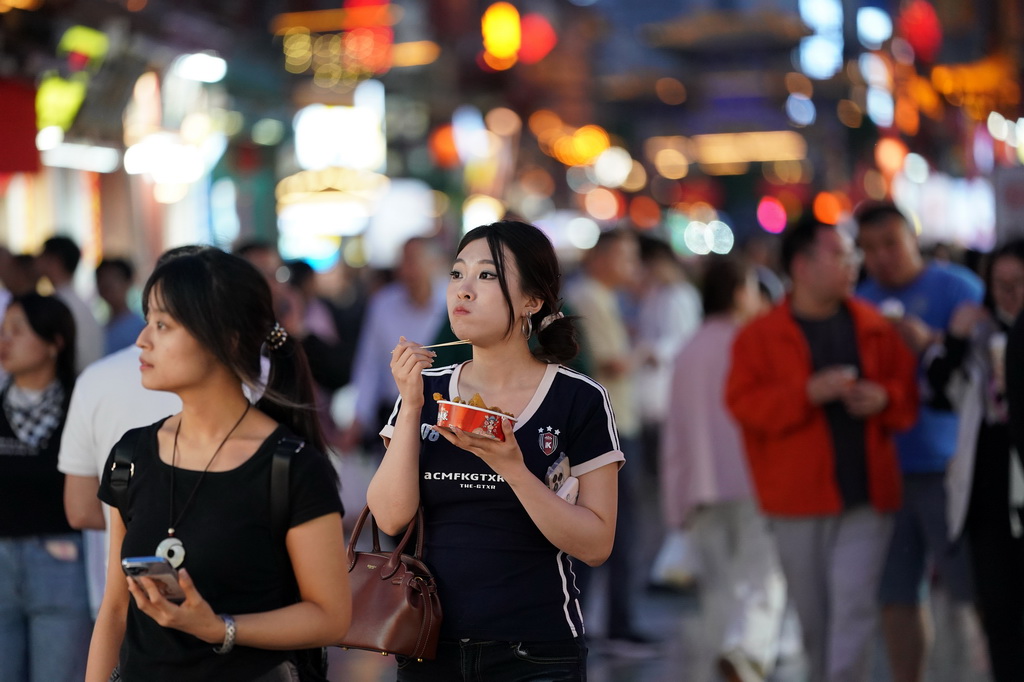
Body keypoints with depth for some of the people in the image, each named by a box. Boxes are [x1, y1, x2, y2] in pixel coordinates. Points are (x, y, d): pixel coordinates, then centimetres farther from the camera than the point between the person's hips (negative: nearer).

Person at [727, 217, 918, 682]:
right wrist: (807, 393, -19)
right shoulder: (760, 337, 0)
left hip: (866, 495, 1)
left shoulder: (874, 329, 9)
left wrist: (885, 398, -8)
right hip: (799, 498, -1)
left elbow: (909, 392, 15)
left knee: (854, 605, -10)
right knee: (813, 617, 9)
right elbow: (743, 404, -8)